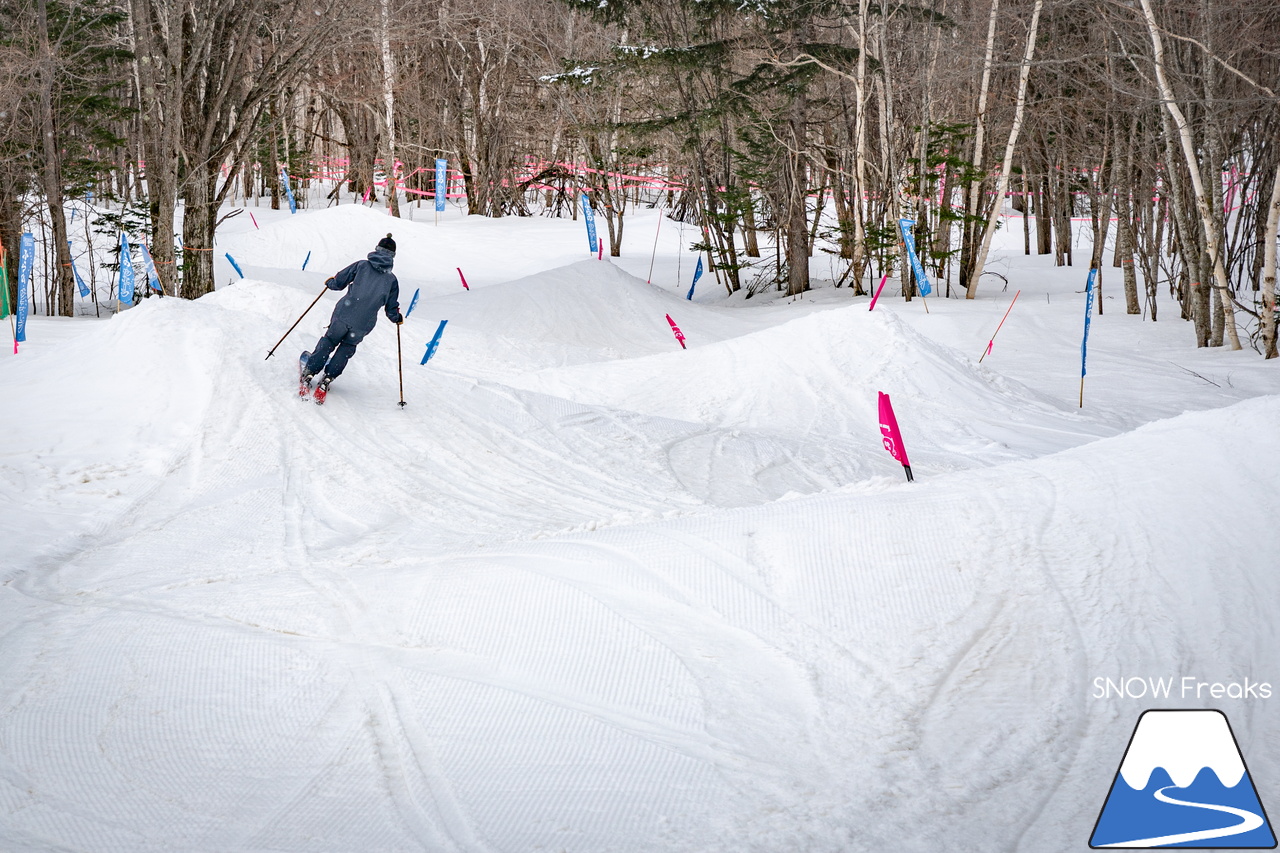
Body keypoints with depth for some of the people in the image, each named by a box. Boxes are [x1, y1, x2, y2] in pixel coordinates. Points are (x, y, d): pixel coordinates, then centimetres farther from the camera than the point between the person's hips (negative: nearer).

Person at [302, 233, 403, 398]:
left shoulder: (362, 265, 3)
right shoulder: (392, 279, 6)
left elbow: (338, 283, 4)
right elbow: (391, 310, 8)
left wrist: (329, 282, 26)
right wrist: (398, 318, 30)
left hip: (343, 315, -1)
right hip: (364, 324, 1)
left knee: (328, 342, 21)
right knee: (347, 348, 23)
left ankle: (309, 373, 17)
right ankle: (327, 378, 12)